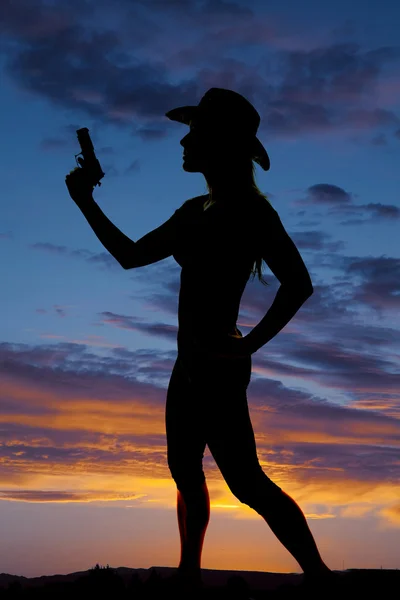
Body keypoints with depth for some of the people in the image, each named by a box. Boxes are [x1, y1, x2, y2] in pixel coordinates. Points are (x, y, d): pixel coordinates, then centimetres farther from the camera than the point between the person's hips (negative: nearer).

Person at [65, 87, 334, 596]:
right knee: (184, 470, 17)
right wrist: (86, 203, 17)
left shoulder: (251, 209, -11)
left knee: (246, 481, -9)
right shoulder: (196, 211, 13)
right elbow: (131, 255, 19)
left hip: (218, 368, -9)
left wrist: (249, 346, -17)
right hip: (190, 365, 9)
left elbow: (298, 283, -18)